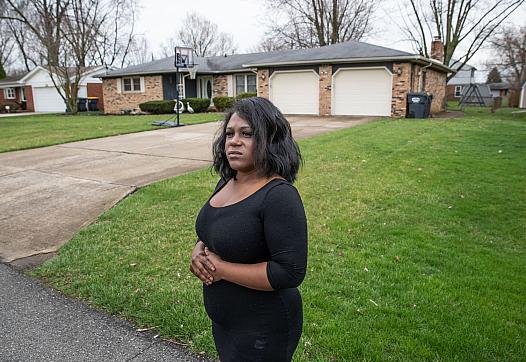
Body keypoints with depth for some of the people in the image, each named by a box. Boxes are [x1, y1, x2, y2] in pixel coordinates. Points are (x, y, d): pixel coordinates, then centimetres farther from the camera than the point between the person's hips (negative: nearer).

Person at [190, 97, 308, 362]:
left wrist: (221, 268, -23)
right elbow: (209, 233, 13)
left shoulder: (279, 196, -26)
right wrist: (198, 252, -9)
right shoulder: (227, 183, 0)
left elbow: (290, 272, -29)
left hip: (262, 330, -7)